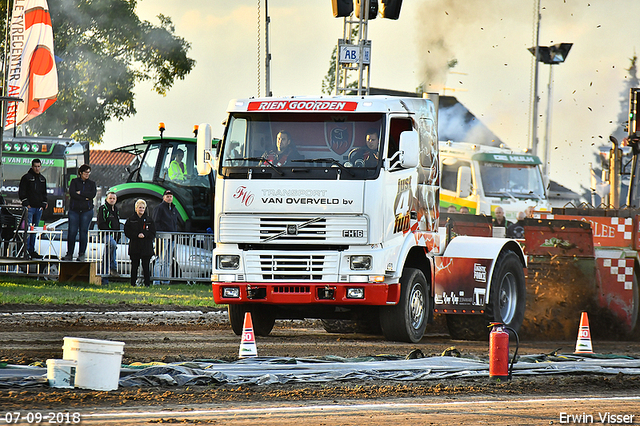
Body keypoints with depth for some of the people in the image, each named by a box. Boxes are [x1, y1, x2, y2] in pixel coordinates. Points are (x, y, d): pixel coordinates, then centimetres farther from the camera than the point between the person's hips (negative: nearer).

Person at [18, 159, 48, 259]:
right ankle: (26, 250, -13)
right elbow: (21, 192, -4)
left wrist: (44, 204, 13)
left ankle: (32, 250, 11)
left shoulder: (43, 179, 17)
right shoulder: (26, 178, -1)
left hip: (39, 208, 6)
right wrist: (26, 204, -11)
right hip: (29, 207, -6)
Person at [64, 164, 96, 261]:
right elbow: (72, 194, -8)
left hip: (87, 210, 1)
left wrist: (80, 193, -9)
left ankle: (82, 254, 3)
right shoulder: (74, 182, 7)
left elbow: (92, 194, -6)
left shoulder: (92, 183, 12)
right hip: (74, 210, -1)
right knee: (72, 232, -5)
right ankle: (69, 254, 2)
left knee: (84, 232, -2)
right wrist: (85, 198, -11)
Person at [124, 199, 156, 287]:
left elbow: (153, 233, 5)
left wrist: (144, 235, -12)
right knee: (134, 265, 2)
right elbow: (127, 232, 0)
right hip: (134, 246, 0)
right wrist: (137, 235, -14)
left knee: (146, 266, -2)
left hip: (146, 246, 0)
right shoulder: (131, 220, 6)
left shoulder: (149, 220, 8)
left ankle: (147, 283, 3)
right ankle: (133, 283, 8)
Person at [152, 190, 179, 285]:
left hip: (172, 237, 7)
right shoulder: (159, 208, -3)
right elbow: (156, 223, -8)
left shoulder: (174, 209, 20)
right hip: (163, 237, -7)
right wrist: (159, 235, -15)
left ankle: (166, 280, 12)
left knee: (168, 261, 9)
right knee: (161, 260, -11)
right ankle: (156, 281, -11)